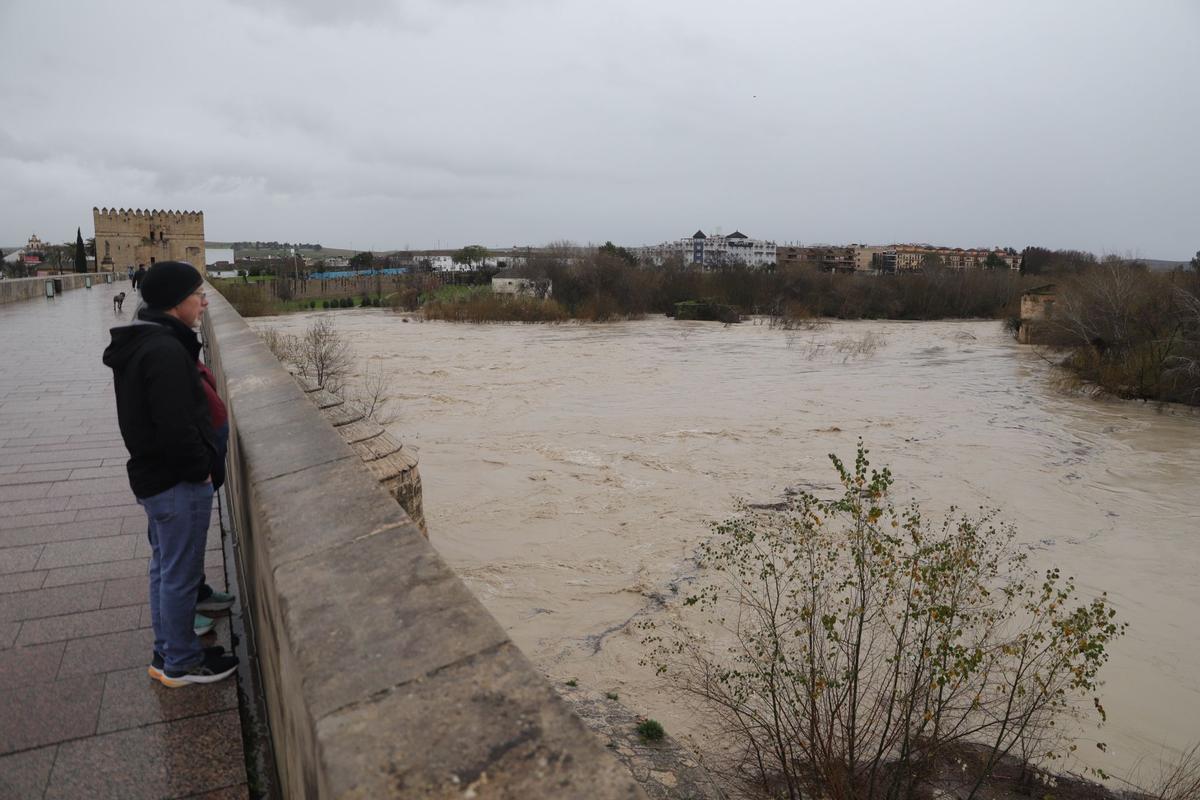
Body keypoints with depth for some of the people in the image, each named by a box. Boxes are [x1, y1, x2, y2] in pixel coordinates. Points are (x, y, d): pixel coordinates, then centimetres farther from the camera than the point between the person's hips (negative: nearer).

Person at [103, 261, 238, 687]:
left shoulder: (139, 344, 10)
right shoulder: (166, 350, -23)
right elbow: (177, 427, -28)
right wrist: (203, 468, -13)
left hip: (153, 476, 10)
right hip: (179, 481, -10)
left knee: (165, 568, 20)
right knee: (180, 575, 4)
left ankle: (167, 654, 34)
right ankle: (181, 663, 20)